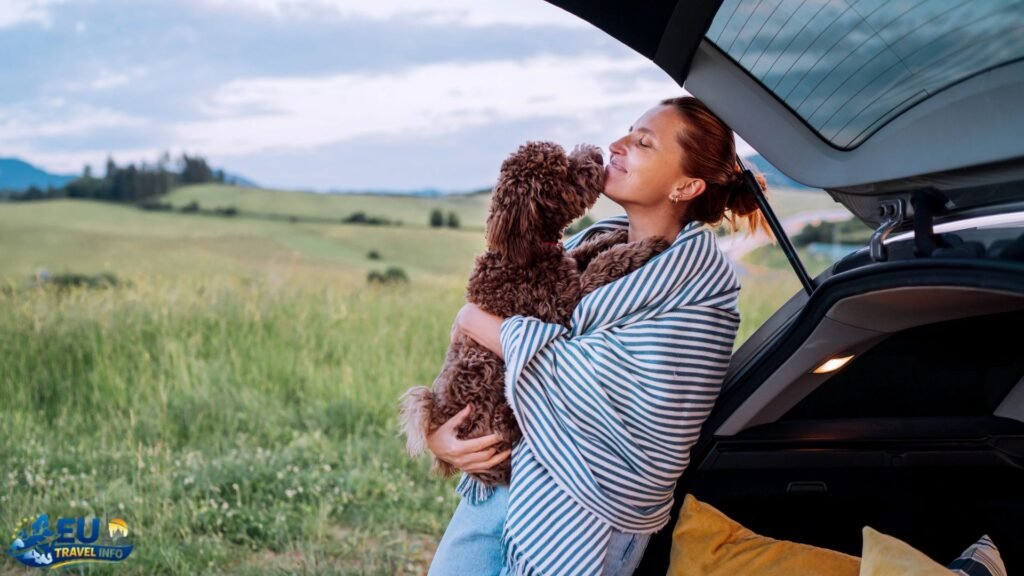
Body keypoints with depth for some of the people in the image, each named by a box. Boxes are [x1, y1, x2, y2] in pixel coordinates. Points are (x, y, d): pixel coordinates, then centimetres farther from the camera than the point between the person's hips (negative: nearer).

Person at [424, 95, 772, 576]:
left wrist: (485, 326, -13)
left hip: (583, 517, -6)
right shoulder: (595, 240, 8)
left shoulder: (698, 272, -12)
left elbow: (604, 382, -22)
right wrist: (435, 430, -2)